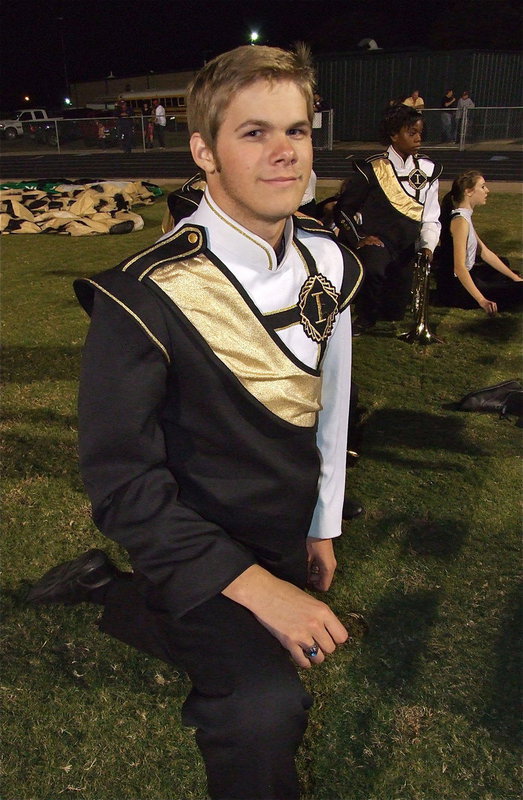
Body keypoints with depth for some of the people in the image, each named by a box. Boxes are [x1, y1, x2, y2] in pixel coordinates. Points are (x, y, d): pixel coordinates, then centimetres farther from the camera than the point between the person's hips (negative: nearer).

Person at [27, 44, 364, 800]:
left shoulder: (327, 261, -6)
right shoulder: (149, 297, -25)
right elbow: (121, 476, -22)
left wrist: (323, 527, 11)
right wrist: (258, 589, -26)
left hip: (287, 535, 7)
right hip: (196, 546, -6)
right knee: (265, 710, -30)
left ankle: (107, 589, 40)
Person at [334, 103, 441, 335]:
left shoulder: (428, 170, 6)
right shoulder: (373, 168, -7)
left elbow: (431, 218, 9)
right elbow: (344, 207, 0)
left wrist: (427, 246, -8)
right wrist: (358, 238, -11)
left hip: (407, 248, 5)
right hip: (375, 240, -4)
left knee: (395, 311, 8)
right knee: (374, 269, -39)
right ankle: (365, 316, -9)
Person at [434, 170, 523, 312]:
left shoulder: (465, 217, 11)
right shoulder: (460, 220, -21)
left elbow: (485, 253, 13)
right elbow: (459, 268, -29)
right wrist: (482, 300, -35)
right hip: (454, 289, -11)